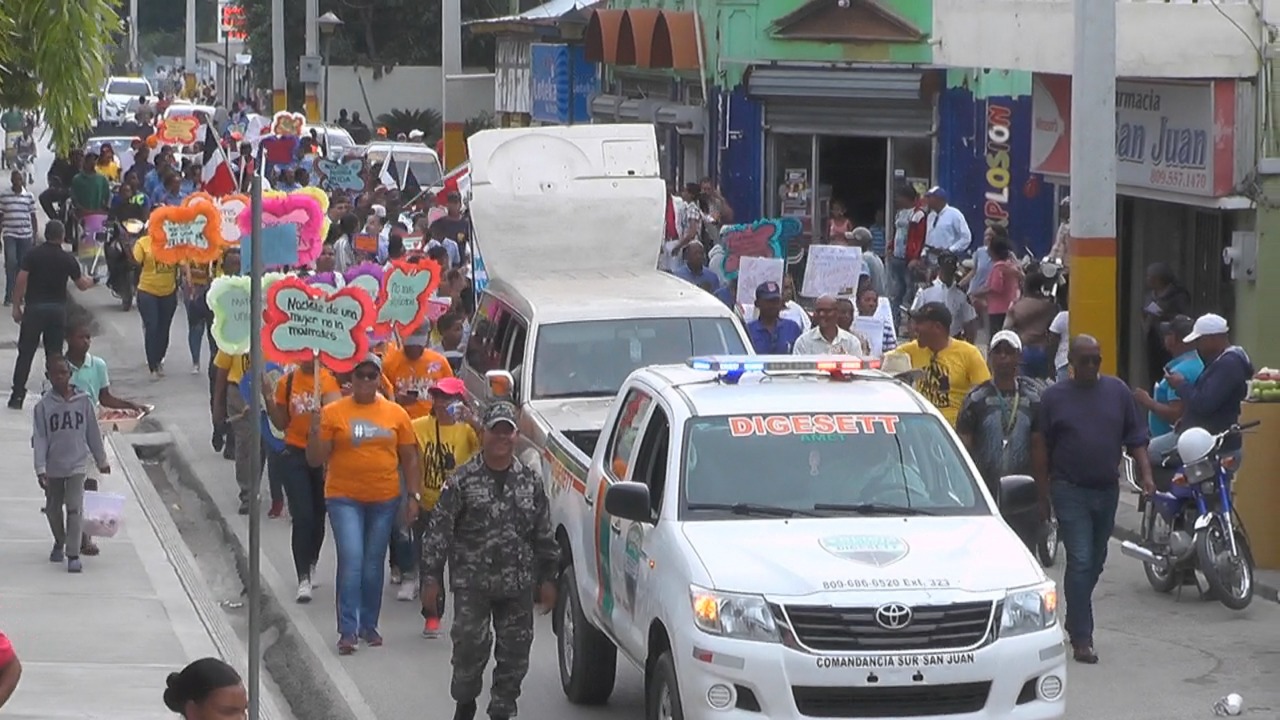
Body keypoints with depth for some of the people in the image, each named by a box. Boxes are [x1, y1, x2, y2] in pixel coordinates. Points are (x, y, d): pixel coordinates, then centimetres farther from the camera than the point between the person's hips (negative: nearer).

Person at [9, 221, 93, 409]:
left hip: (34, 307, -1)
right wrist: (90, 282, 30)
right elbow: (82, 285, 7)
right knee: (55, 354, 9)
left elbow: (21, 280, -10)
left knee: (25, 353, 3)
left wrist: (16, 306, -2)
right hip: (58, 309, 1)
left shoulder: (33, 254, -6)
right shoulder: (67, 259, -2)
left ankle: (17, 395, -1)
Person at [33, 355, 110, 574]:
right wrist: (40, 469, -13)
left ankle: (73, 555, -10)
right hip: (53, 467, 1)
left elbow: (93, 433, 5)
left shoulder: (84, 401, -4)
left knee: (75, 509, -10)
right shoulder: (43, 406, -7)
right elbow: (39, 439, -7)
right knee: (53, 508, 16)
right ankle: (59, 543, 40)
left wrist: (102, 461, 11)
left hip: (76, 466, -1)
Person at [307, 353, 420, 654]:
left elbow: (409, 459, 11)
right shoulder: (333, 412, -2)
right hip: (344, 498, -2)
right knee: (351, 560, -13)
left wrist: (411, 496, 6)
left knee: (373, 564, 9)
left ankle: (369, 625, 21)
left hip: (384, 499, 2)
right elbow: (315, 460, -1)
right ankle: (348, 630, -10)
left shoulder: (396, 414, 5)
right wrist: (315, 431, -17)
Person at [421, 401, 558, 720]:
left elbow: (544, 534, 13)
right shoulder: (463, 480, -3)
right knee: (470, 647, -4)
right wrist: (431, 576, -6)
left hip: (517, 586, 3)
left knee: (515, 652, 3)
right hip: (472, 583, -3)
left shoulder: (530, 481, 7)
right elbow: (438, 529, -3)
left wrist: (547, 577, 11)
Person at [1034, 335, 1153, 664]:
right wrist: (1043, 494, -2)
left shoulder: (1118, 391, 6)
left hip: (1107, 490, 4)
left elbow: (1135, 438, 9)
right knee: (1080, 562, -11)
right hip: (1070, 491, -4)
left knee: (1095, 563, 13)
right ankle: (1081, 638, -11)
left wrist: (1145, 473, -5)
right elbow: (1040, 448, 1)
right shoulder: (1054, 397, -1)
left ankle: (1076, 622, 31)